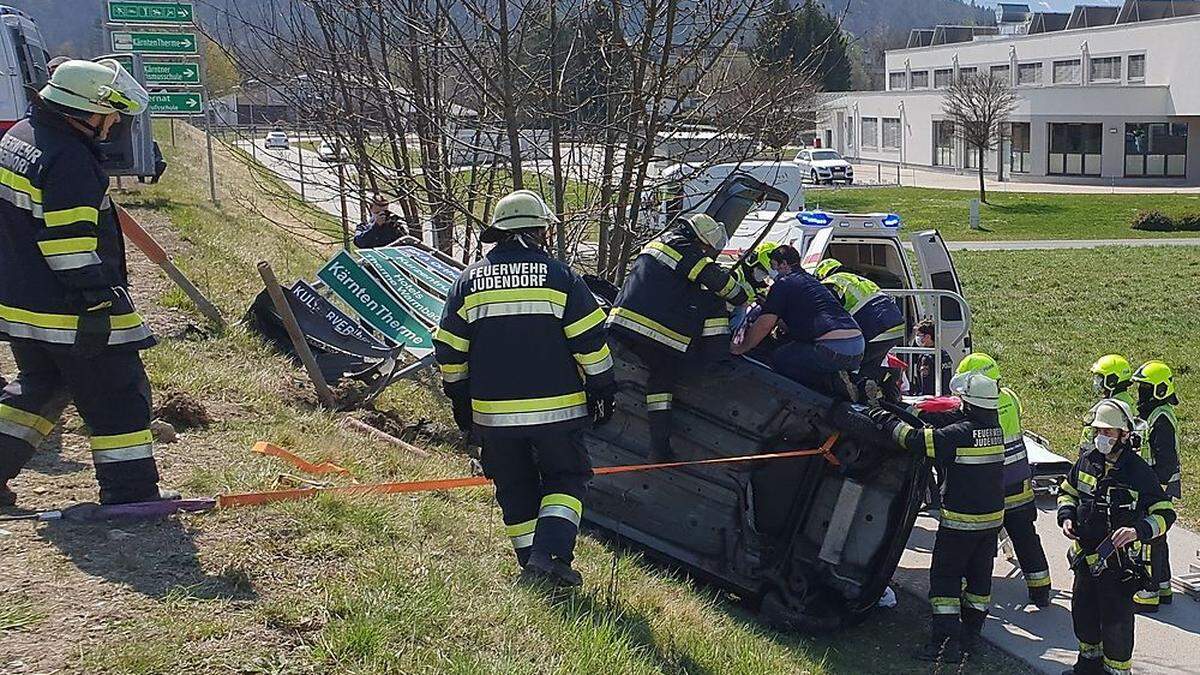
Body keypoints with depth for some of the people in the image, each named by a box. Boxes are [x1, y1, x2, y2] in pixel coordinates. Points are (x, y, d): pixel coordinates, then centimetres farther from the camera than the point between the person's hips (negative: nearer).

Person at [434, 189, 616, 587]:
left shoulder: (469, 281, 5)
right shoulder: (559, 276, -4)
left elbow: (449, 352, 9)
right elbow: (589, 342, -5)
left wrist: (459, 399, 19)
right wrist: (602, 390, 5)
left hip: (493, 412, 3)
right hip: (556, 408, -3)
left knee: (516, 490, 16)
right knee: (564, 480, 9)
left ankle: (531, 562, 17)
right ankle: (550, 552, -11)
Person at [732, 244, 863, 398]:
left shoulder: (783, 284, 1)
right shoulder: (810, 280, 28)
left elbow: (764, 325, -3)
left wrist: (742, 348, 12)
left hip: (833, 350, -8)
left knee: (778, 359, 10)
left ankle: (832, 382, -5)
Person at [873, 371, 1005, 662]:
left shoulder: (961, 434, -22)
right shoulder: (993, 427, 1)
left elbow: (916, 440, -20)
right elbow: (951, 419, 11)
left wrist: (889, 420, -5)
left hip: (959, 522, -7)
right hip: (992, 518, 7)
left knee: (944, 576, 2)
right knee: (979, 576, 16)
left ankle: (947, 640, -2)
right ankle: (970, 635, 25)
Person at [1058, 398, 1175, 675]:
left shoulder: (1139, 472, -17)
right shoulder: (1088, 460, 0)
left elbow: (1165, 514, -16)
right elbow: (1067, 491, 16)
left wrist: (1138, 530, -34)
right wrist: (1066, 516, -3)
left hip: (1118, 561, -6)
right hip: (1085, 556, 6)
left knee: (1116, 621, 4)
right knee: (1083, 611, 21)